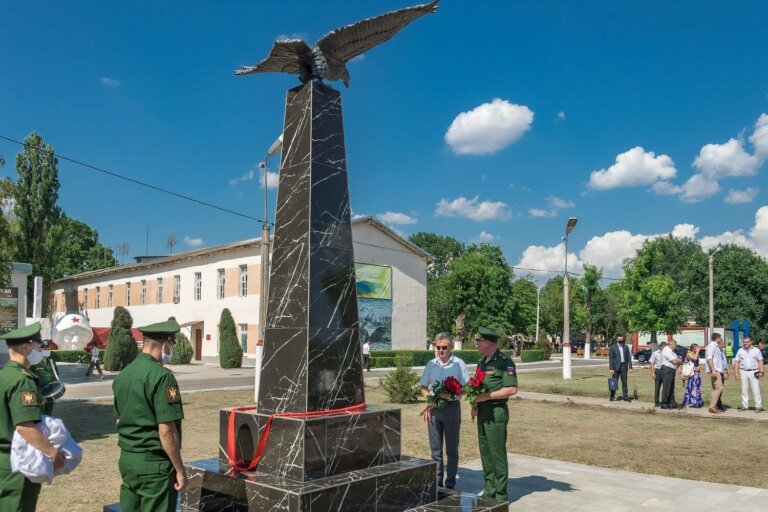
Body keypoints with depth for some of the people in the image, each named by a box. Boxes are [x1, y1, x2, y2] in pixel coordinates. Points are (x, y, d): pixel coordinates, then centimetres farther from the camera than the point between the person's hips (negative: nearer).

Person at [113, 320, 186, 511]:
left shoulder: (123, 375, 8)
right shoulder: (161, 376, -17)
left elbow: (119, 420, 16)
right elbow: (166, 431, -20)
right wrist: (180, 470, -13)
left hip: (126, 458, 8)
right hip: (154, 463, -8)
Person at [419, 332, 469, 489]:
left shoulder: (459, 364, -3)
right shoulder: (431, 365, 7)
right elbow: (423, 387, 12)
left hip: (452, 407, -3)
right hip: (434, 408, 3)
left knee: (452, 449, 6)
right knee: (435, 449, 9)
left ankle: (450, 484, 15)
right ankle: (437, 483, 19)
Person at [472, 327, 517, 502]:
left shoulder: (504, 362, -11)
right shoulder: (482, 362, 15)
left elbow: (512, 389, -17)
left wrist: (487, 396, -19)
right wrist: (475, 405, 5)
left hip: (496, 412, -8)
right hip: (482, 413, 8)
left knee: (497, 453, -3)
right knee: (485, 452, 12)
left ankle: (500, 495, 6)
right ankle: (489, 490, 22)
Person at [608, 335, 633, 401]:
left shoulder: (626, 347, 9)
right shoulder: (613, 347, -2)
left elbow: (629, 357, 8)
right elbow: (611, 358, -5)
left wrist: (630, 367, 0)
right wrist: (611, 368, -11)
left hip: (624, 366, 3)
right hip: (616, 366, -3)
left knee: (624, 382, 5)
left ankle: (625, 396, 10)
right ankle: (612, 396, 9)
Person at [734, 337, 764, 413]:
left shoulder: (756, 350, 5)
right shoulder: (740, 351, 9)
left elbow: (760, 361, 1)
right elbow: (736, 362, 8)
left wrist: (761, 371, -9)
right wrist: (736, 372, 0)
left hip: (754, 372, -2)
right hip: (743, 372, 2)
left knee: (756, 390, -5)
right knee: (744, 390, 5)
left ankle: (758, 407, -1)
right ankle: (745, 406, 10)